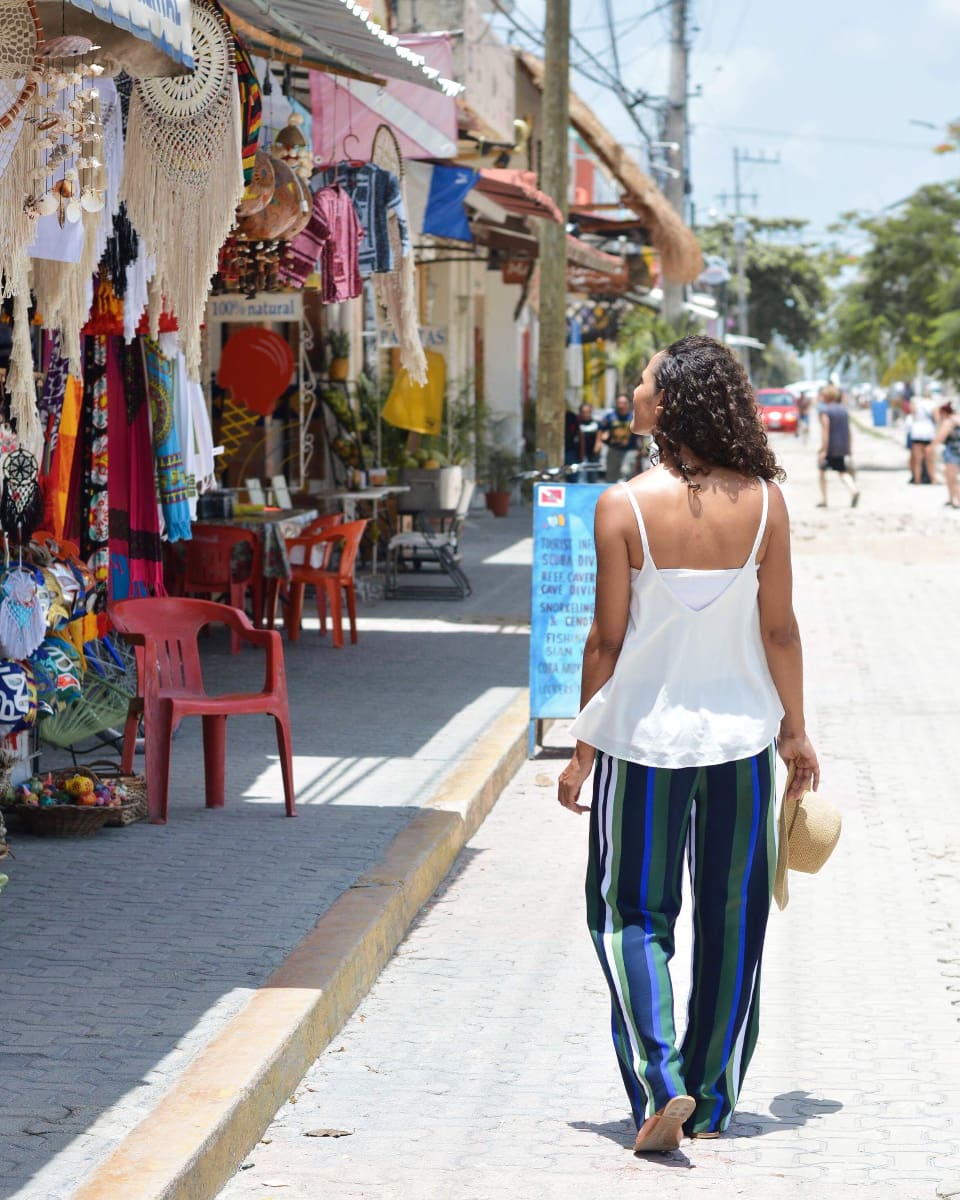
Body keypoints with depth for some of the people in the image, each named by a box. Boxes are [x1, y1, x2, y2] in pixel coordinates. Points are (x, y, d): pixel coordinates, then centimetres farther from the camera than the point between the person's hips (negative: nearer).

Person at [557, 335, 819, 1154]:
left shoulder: (625, 506, -13)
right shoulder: (762, 500, -6)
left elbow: (608, 640, -9)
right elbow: (779, 629, -1)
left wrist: (584, 748, 1)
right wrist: (796, 729, 12)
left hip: (645, 736, -2)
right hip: (740, 735, 3)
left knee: (632, 914, 9)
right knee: (731, 922, 13)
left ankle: (662, 1086, -8)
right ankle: (712, 1105, 20)